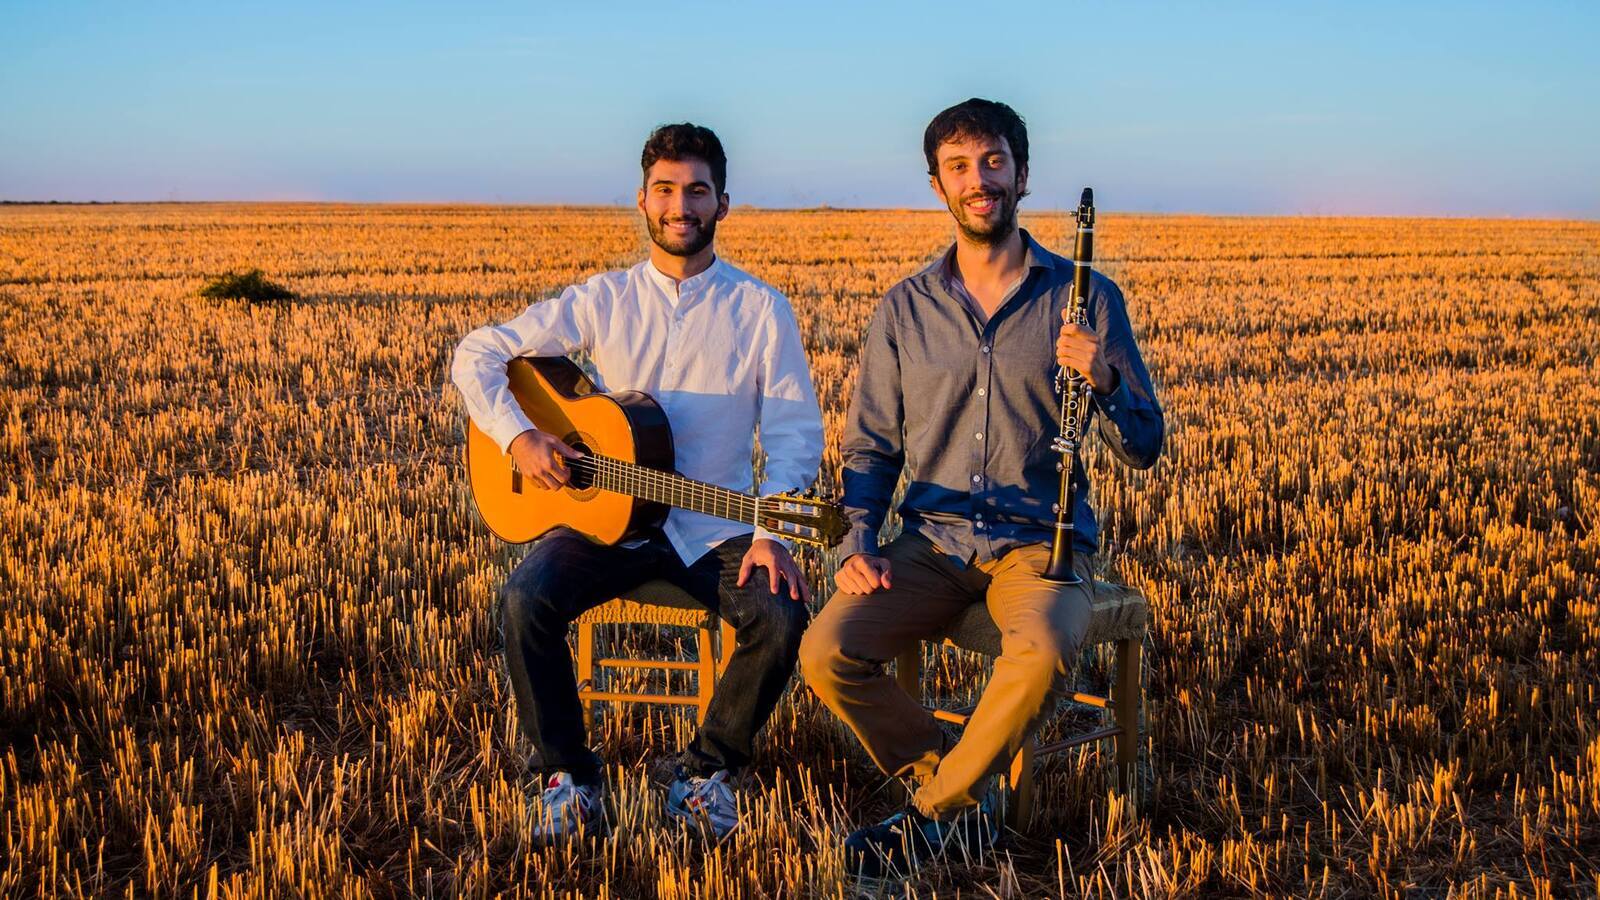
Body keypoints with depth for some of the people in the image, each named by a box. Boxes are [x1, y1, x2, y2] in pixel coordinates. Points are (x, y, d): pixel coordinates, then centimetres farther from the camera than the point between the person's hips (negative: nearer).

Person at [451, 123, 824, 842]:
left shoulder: (760, 309, 1)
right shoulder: (604, 300, 4)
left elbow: (795, 429, -2)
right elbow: (477, 355, 4)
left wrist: (772, 533, -17)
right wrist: (518, 436, -14)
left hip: (716, 528, 0)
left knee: (782, 618, -27)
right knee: (526, 600, -26)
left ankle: (709, 768, 0)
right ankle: (567, 775, -6)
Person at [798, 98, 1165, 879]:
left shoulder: (1084, 297, 2)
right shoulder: (904, 309, 9)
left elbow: (1143, 449, 2)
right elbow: (869, 446, 13)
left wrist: (1103, 379, -20)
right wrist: (859, 542, -5)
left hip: (1041, 539, -2)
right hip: (931, 540, 3)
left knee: (1040, 655, -35)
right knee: (826, 653, -22)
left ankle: (932, 813, -10)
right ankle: (962, 801, -2)